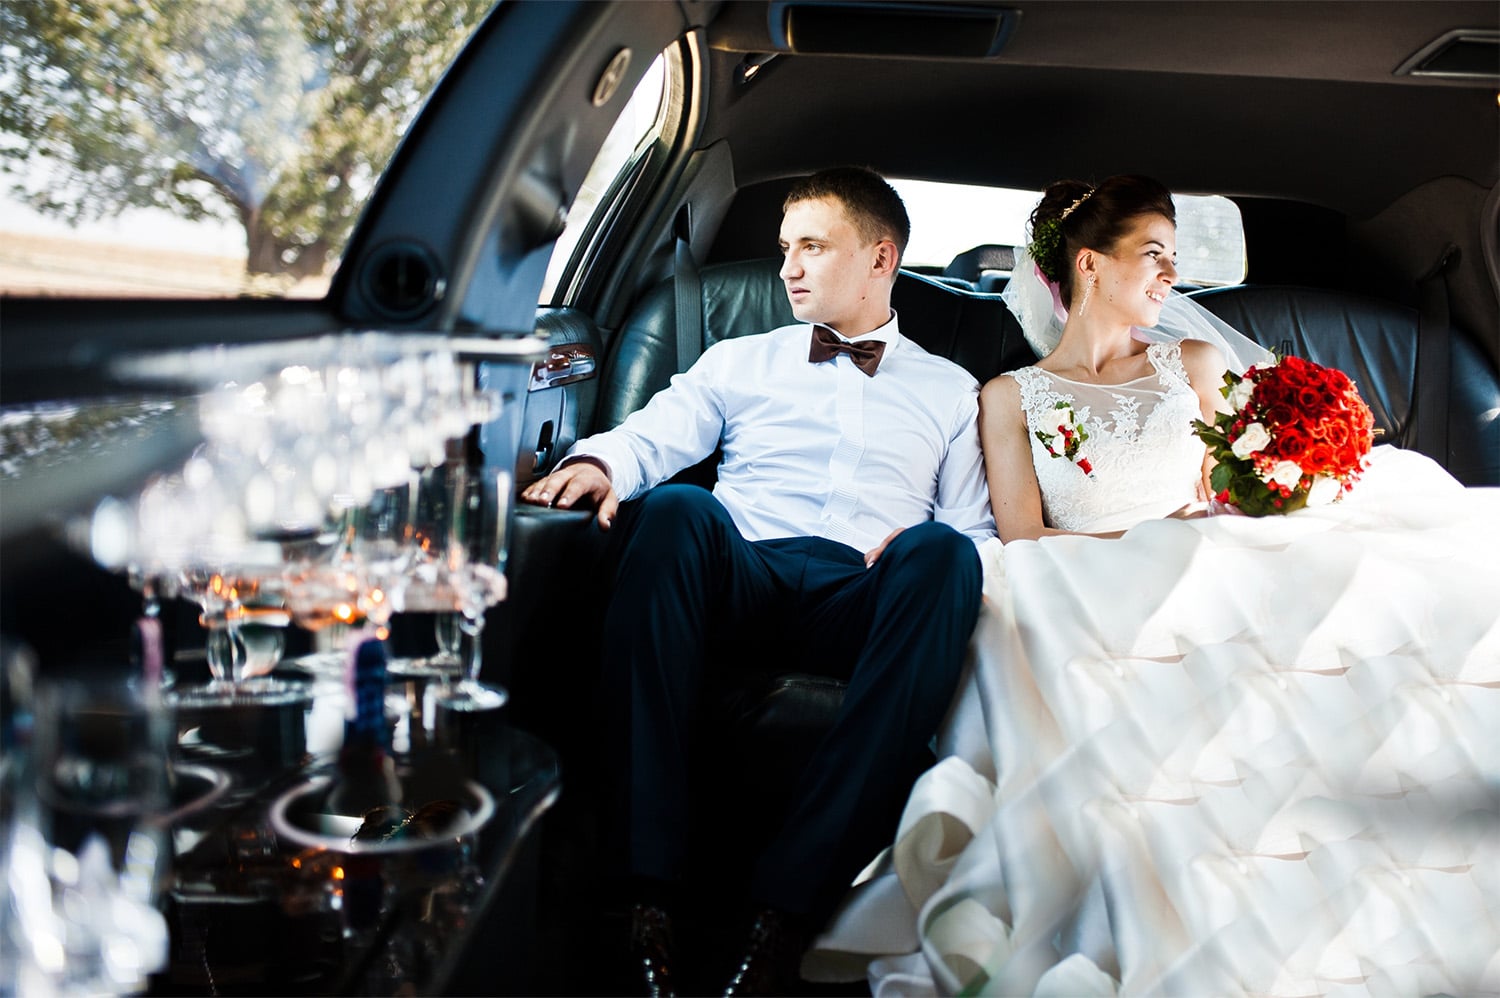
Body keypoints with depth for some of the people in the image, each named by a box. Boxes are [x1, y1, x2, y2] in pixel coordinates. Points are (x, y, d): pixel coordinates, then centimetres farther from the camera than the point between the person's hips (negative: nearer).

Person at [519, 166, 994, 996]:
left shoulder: (950, 390, 27)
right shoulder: (739, 361, 29)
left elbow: (975, 531, 18)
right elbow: (654, 434, 12)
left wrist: (923, 546, -5)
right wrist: (597, 461, -11)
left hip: (870, 599, 0)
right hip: (741, 577, 1)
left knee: (943, 552, -36)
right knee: (674, 510, -34)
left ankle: (790, 902, -38)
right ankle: (645, 885, -36)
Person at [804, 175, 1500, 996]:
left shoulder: (1196, 362, 23)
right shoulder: (1011, 397, 13)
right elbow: (1021, 542, 1)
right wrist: (1149, 540, -12)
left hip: (1218, 572, 3)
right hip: (1098, 603, -3)